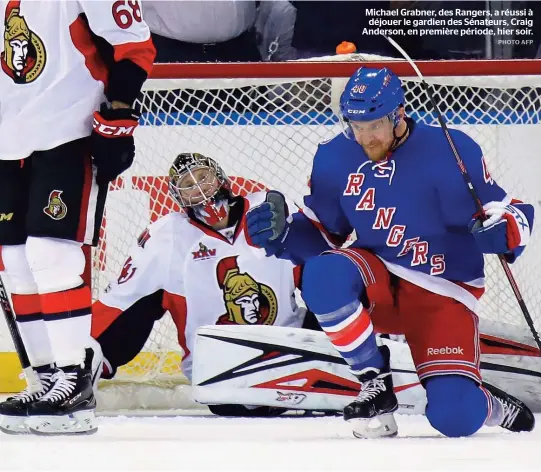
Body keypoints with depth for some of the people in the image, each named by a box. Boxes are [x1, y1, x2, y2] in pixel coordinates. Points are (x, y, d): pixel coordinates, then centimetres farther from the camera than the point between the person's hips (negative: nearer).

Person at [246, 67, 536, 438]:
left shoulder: (450, 151, -16)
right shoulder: (335, 158, -3)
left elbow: (513, 214, -12)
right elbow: (322, 235, 8)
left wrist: (499, 232, -35)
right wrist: (281, 233, -12)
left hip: (443, 294, -3)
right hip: (377, 283, 4)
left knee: (456, 418, -21)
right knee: (323, 275, -32)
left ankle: (498, 407, 20)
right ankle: (375, 381, -10)